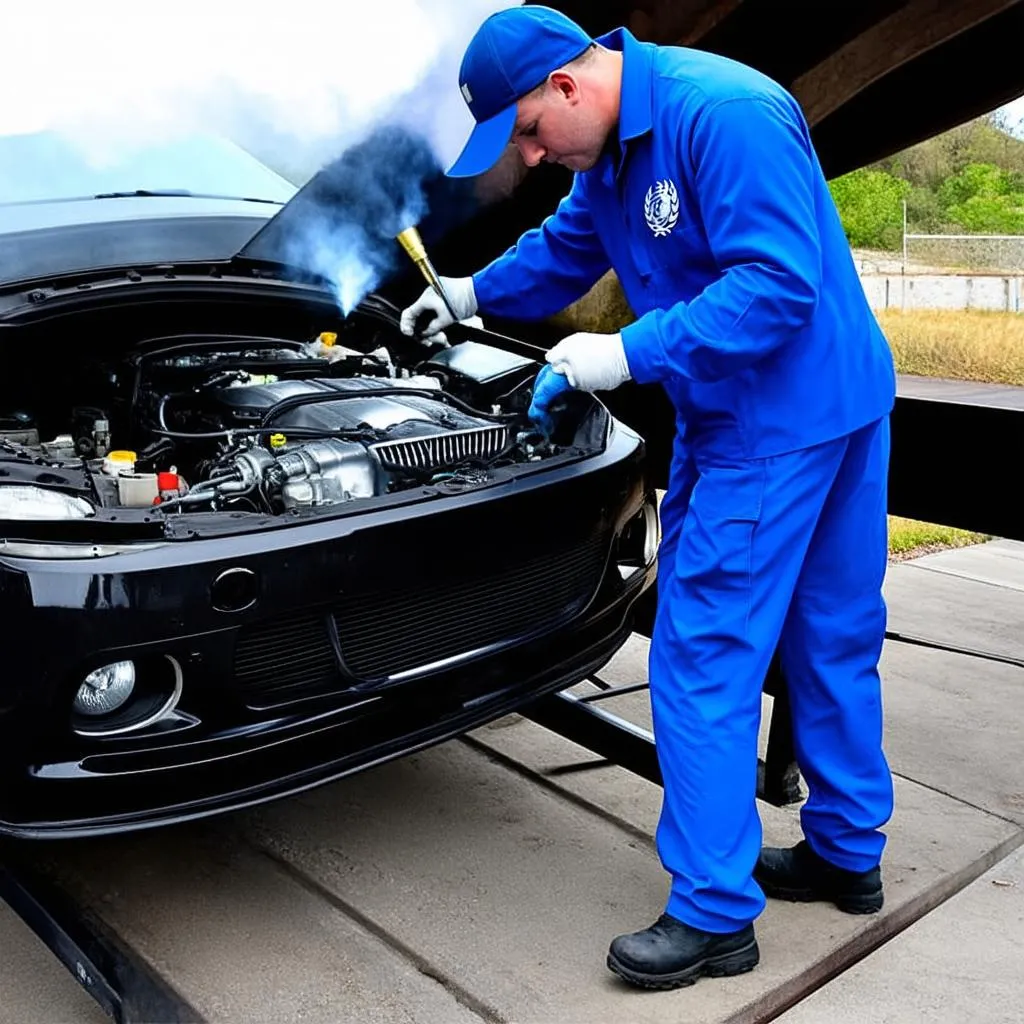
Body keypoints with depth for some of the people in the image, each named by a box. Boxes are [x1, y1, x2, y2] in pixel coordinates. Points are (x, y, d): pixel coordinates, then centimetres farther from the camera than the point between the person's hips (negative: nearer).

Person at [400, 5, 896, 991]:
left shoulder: (723, 113, -21)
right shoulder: (609, 148, 10)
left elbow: (780, 282, -27)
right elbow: (568, 248, 28)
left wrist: (629, 354, -25)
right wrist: (472, 294, 30)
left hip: (786, 419, -10)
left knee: (702, 656, -6)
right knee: (831, 635, 17)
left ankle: (714, 913, 7)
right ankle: (847, 854, 34)